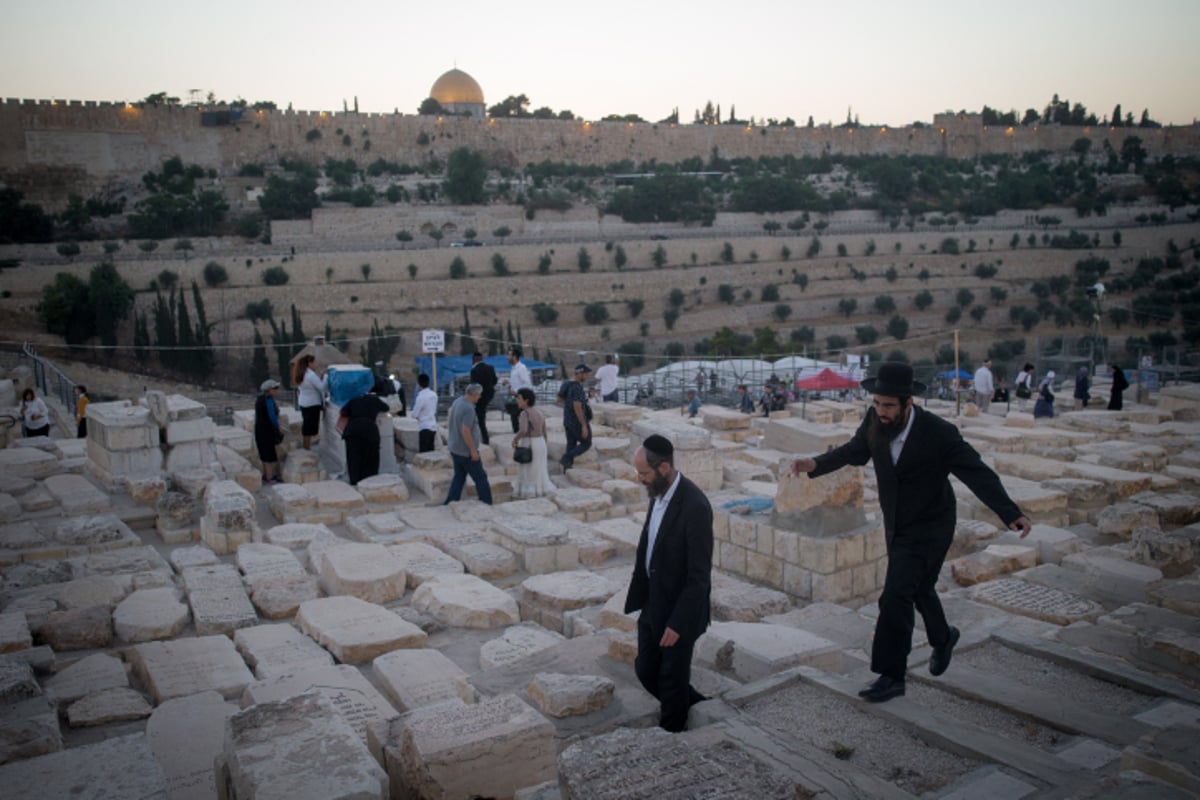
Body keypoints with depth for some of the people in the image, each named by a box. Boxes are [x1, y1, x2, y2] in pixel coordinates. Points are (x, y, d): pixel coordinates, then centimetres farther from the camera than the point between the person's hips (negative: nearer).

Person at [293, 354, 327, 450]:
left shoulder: (301, 374, 10)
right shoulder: (311, 375, -19)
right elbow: (322, 387, -19)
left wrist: (319, 378, 7)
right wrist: (326, 377, -8)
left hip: (304, 403, 9)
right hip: (312, 404, -9)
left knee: (306, 424, 16)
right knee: (310, 426, -3)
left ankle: (305, 446, 23)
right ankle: (308, 448, 2)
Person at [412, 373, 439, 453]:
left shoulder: (421, 397, -16)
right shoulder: (434, 395, 6)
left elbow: (414, 415, -12)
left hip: (424, 427, -7)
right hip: (433, 426, 8)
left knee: (424, 452, -5)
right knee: (430, 451, 12)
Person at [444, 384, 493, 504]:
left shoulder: (457, 402, 7)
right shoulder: (469, 408, -22)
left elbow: (451, 425, 16)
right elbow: (465, 431, -26)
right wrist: (473, 450, -19)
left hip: (455, 449, 9)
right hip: (466, 452, -9)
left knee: (459, 478, 15)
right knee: (481, 478, 2)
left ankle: (449, 504, 15)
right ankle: (487, 504, 7)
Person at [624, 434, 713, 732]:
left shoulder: (695, 506, -27)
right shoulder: (659, 493, -1)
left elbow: (700, 575, -24)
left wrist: (677, 624, -21)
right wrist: (638, 597, 13)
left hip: (680, 610, -8)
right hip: (653, 603, 8)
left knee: (672, 679, 11)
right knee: (645, 671, 18)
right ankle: (692, 704, 42)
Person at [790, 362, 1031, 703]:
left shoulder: (939, 433, -26)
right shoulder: (874, 421, -11)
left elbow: (977, 473, -25)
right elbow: (854, 451, 5)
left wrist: (1011, 514, -37)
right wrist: (816, 464, -13)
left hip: (929, 528, -6)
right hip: (897, 525, 6)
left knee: (896, 595, -14)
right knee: (918, 589, 24)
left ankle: (891, 676, -2)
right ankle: (943, 637, 53)